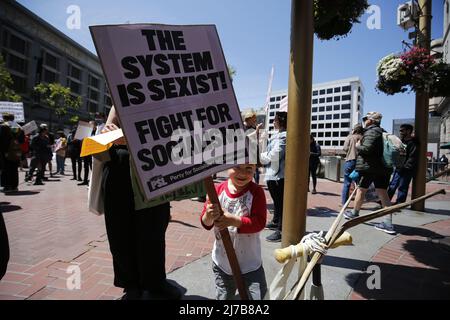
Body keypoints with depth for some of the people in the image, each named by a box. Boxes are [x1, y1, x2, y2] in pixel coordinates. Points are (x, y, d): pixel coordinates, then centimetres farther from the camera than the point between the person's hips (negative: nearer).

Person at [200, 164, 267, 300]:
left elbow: (259, 222, -20)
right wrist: (208, 216, -31)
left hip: (249, 264, -2)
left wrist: (233, 220, -33)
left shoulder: (256, 191, -15)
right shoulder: (218, 189, -10)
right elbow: (206, 224, -8)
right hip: (222, 262, 3)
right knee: (223, 296, 24)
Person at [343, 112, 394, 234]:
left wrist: (358, 146, -5)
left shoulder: (371, 132, -11)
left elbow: (367, 148, -22)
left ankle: (354, 213, 26)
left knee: (361, 189, 9)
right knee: (383, 193, 4)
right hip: (383, 168, 8)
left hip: (368, 167, -8)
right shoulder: (383, 132, 16)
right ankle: (388, 223, 2)